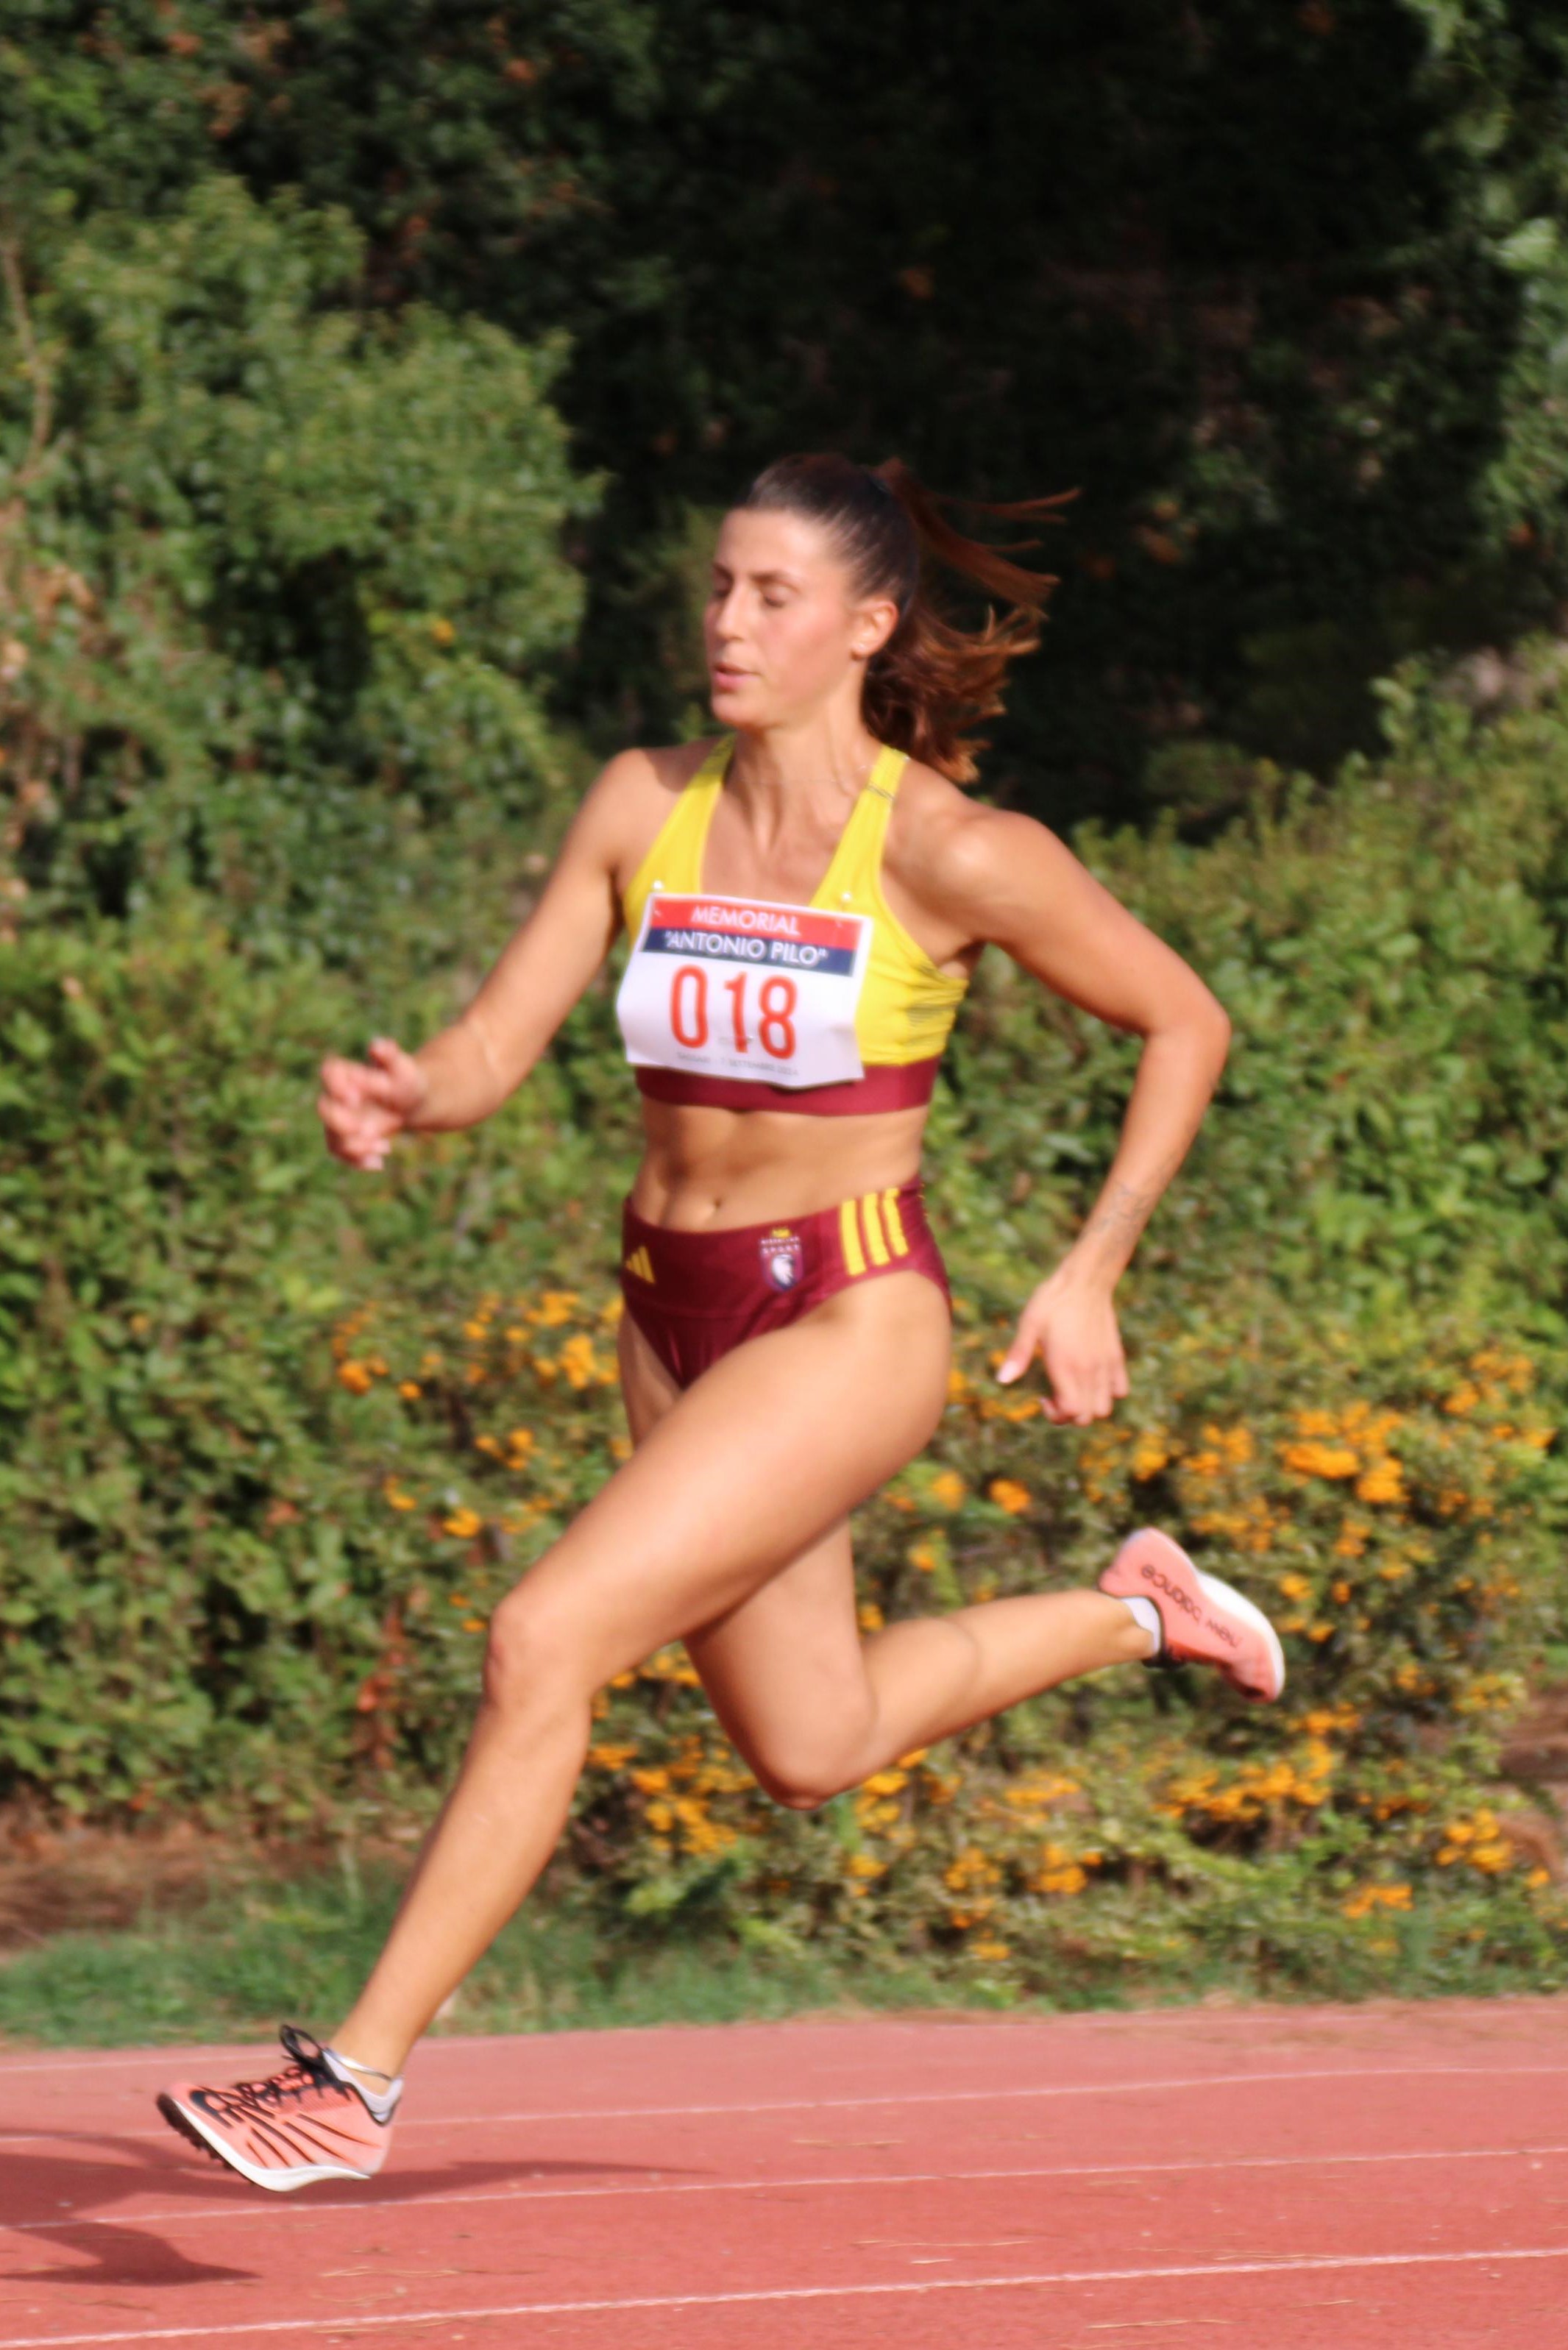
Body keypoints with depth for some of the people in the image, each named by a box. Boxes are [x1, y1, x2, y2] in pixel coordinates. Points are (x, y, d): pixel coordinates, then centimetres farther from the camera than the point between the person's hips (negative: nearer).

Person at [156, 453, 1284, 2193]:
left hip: (846, 1320, -7)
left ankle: (359, 2075, -13)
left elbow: (1185, 1024, -3)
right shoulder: (644, 807, 0)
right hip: (674, 1315, 7)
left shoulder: (948, 853, -14)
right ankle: (1133, 1615, 46)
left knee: (544, 1641, -21)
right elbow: (500, 1041, -2)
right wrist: (404, 1097, -24)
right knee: (810, 1748, 21)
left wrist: (1090, 1276, -6)